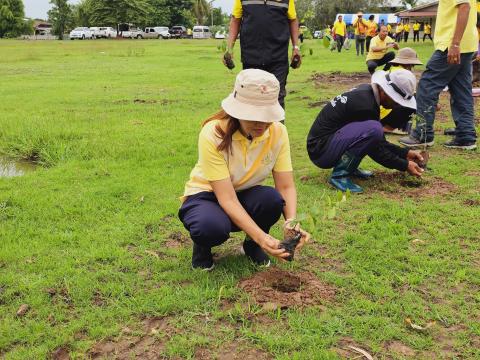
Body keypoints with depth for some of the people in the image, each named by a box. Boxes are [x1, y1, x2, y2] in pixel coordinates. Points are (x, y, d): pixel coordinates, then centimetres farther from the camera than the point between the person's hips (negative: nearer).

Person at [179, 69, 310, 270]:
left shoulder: (277, 132, -17)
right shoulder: (213, 134, -29)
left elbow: (286, 187, -17)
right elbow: (227, 199, -33)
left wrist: (291, 222, -38)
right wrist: (261, 237, -44)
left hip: (246, 196, 4)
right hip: (208, 196, -3)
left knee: (273, 200, -31)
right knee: (212, 227, -38)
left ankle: (252, 245, 2)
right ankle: (202, 246, 1)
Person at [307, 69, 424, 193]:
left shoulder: (366, 91, 6)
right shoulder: (365, 105, -23)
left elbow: (379, 142, 16)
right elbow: (376, 151, -13)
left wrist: (405, 153, 14)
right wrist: (405, 166, -5)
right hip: (321, 151, -10)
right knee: (373, 129, -28)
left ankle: (349, 167, 11)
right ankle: (340, 174, -16)